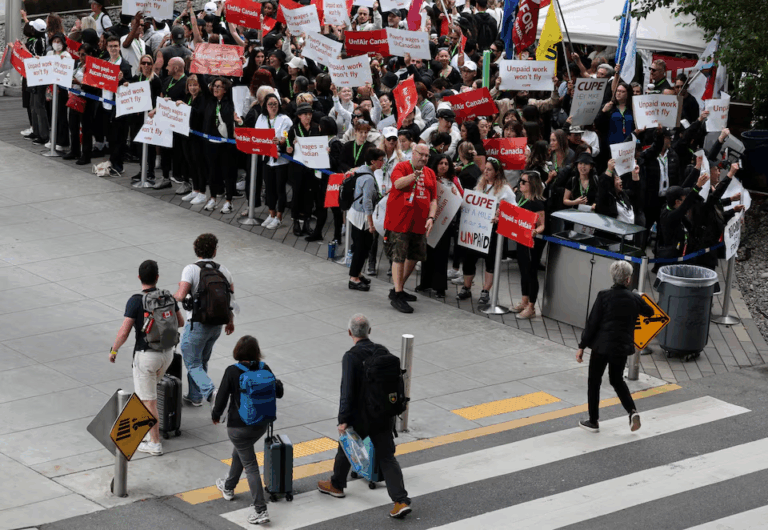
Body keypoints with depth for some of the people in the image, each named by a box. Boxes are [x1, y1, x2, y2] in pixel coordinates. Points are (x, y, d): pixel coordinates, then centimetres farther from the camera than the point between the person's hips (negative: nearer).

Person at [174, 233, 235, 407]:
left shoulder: (191, 269, -14)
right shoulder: (223, 270, 1)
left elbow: (181, 295, -25)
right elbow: (231, 296, 6)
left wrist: (174, 296, -1)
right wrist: (230, 321, 19)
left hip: (197, 325, -5)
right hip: (217, 325, 5)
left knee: (193, 364, 5)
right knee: (202, 361, 23)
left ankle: (210, 391, -17)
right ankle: (195, 397, 31)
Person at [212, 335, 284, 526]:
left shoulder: (232, 371, -18)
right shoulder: (264, 369, -7)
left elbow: (221, 398, -14)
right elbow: (278, 393, 2)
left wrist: (216, 415, 5)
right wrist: (278, 383, 24)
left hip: (239, 426, -5)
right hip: (262, 423, 5)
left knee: (250, 466, 1)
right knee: (239, 451, 31)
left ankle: (261, 510, -3)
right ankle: (228, 487, 52)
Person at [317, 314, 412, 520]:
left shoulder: (351, 357, -17)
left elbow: (347, 391, -20)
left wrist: (343, 420, -15)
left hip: (360, 417, -4)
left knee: (346, 449, 21)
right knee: (387, 457, 7)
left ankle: (336, 485, 41)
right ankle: (401, 501, -4)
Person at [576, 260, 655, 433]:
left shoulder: (604, 296, -12)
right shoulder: (634, 298, -2)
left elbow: (592, 323, -11)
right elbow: (650, 312, 18)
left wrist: (582, 346, -4)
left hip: (602, 346, -3)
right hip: (622, 347, 3)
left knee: (594, 382, 12)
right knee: (617, 380, 22)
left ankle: (593, 422, 16)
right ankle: (632, 411, 1)